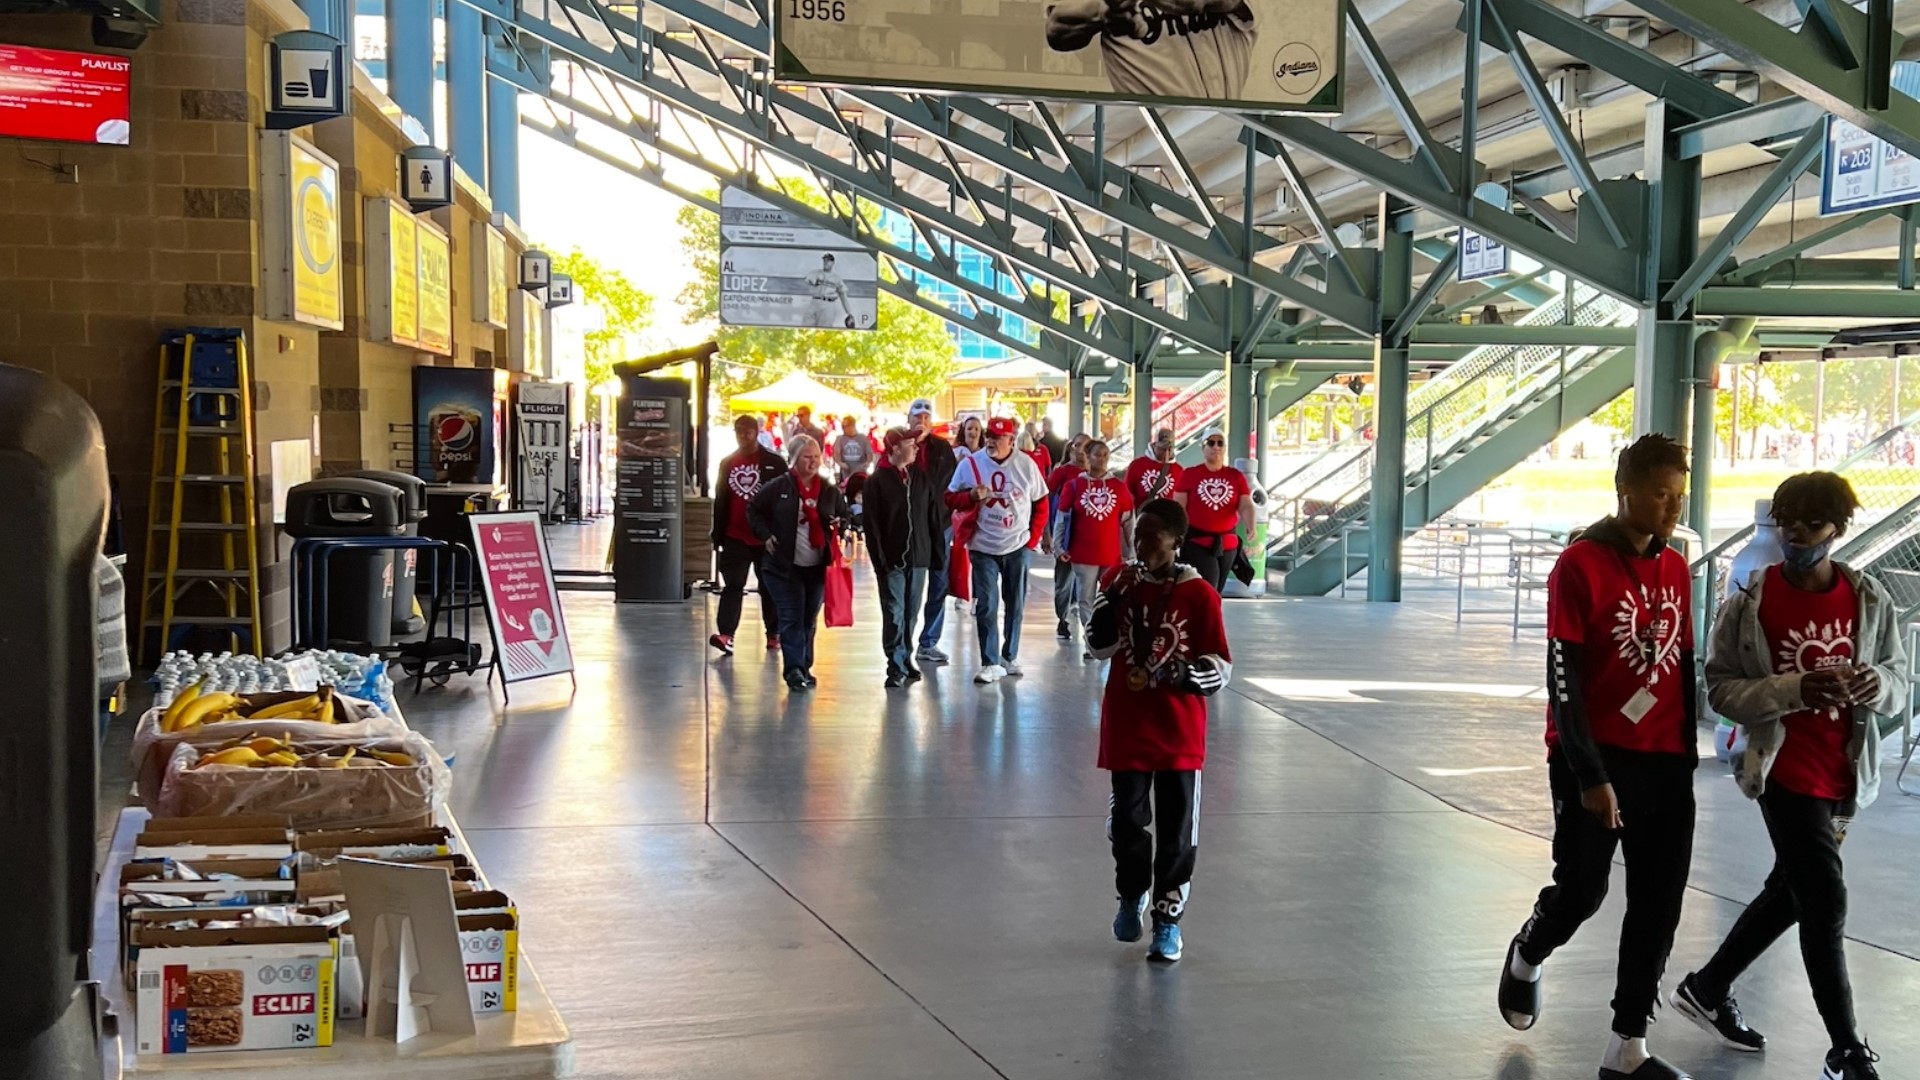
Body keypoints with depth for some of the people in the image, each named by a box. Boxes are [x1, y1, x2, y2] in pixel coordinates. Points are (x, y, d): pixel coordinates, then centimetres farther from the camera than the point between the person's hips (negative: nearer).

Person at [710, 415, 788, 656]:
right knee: (732, 586, -7)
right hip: (735, 537, 2)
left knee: (769, 587, 9)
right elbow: (720, 501, 13)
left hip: (767, 539, -2)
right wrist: (718, 535, 11)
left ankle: (773, 634, 19)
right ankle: (726, 634, -15)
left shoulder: (775, 463, -3)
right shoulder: (728, 464, 8)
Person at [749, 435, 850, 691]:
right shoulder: (779, 487, -4)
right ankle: (794, 669, -10)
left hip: (817, 567, 4)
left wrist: (839, 524, -3)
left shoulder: (829, 490, 6)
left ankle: (804, 668, 23)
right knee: (792, 619, -8)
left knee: (809, 620, 12)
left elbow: (844, 515, 19)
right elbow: (754, 510, 6)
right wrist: (766, 535, -4)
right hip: (784, 565, -4)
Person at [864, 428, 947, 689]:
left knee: (911, 613, 11)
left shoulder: (921, 479, 9)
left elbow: (934, 519, 10)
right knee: (894, 613, -5)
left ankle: (905, 660, 22)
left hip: (918, 558, 4)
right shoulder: (877, 481, -4)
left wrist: (938, 553, 4)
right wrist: (880, 560, -14)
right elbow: (872, 524, -8)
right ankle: (896, 666, -2)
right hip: (891, 560, -4)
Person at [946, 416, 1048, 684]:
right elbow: (950, 499, 0)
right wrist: (972, 495, -20)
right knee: (986, 607, -5)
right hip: (984, 548, -1)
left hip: (1018, 546, 1)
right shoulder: (970, 464, -5)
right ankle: (991, 663, -1)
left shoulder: (1026, 464, -4)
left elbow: (1041, 504, 5)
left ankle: (1010, 657, 25)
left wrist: (1033, 538, 1)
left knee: (1015, 605, 11)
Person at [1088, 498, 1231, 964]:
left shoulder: (1199, 594, -9)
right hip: (1126, 725, 3)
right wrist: (1112, 599, -14)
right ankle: (1132, 895, 37)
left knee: (1176, 828, 3)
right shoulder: (1120, 579, 1)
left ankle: (1168, 917, 16)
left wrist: (1189, 673, -26)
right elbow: (1101, 646, 0)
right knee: (1127, 818, 13)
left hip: (1180, 731, -2)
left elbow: (1220, 665, -5)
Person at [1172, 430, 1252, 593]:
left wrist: (1250, 527, -25)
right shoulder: (1189, 474, -2)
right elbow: (1179, 509, -3)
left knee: (1216, 591, 15)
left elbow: (1246, 506, -5)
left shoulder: (1236, 476, 5)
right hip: (1197, 542, -4)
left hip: (1227, 543, 4)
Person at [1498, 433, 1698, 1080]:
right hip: (1597, 760, -6)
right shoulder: (1581, 565, -12)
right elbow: (1563, 681, -15)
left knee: (1658, 906, 5)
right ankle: (1527, 957, 35)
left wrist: (1686, 753, 14)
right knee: (1582, 891, 1)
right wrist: (1589, 775, -17)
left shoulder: (1676, 570, 8)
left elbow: (1684, 666, 15)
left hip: (1665, 762, 6)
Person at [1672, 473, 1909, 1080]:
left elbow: (1900, 683, 6)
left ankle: (1707, 990, 37)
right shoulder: (1751, 603, -11)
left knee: (1790, 893, 17)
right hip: (1786, 772, -5)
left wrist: (1878, 683, -18)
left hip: (1844, 775, 5)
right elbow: (1721, 688, -9)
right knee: (1826, 903, -5)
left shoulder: (1871, 600, -2)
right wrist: (1794, 689, -25)